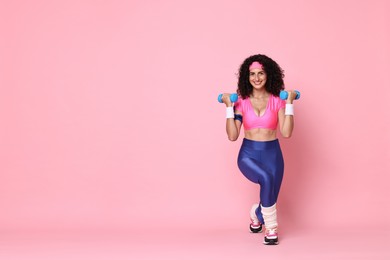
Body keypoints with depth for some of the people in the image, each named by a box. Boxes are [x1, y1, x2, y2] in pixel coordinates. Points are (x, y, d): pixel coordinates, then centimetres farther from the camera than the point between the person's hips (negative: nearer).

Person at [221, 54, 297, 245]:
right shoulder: (241, 102, -3)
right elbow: (232, 136, -8)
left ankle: (257, 214, 45)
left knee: (270, 199, 5)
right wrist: (229, 107, -12)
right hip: (248, 154, -2)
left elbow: (286, 133, -11)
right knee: (267, 179, -33)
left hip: (272, 154, 2)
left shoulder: (278, 100, -2)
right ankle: (270, 227, -12)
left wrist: (289, 103, -12)